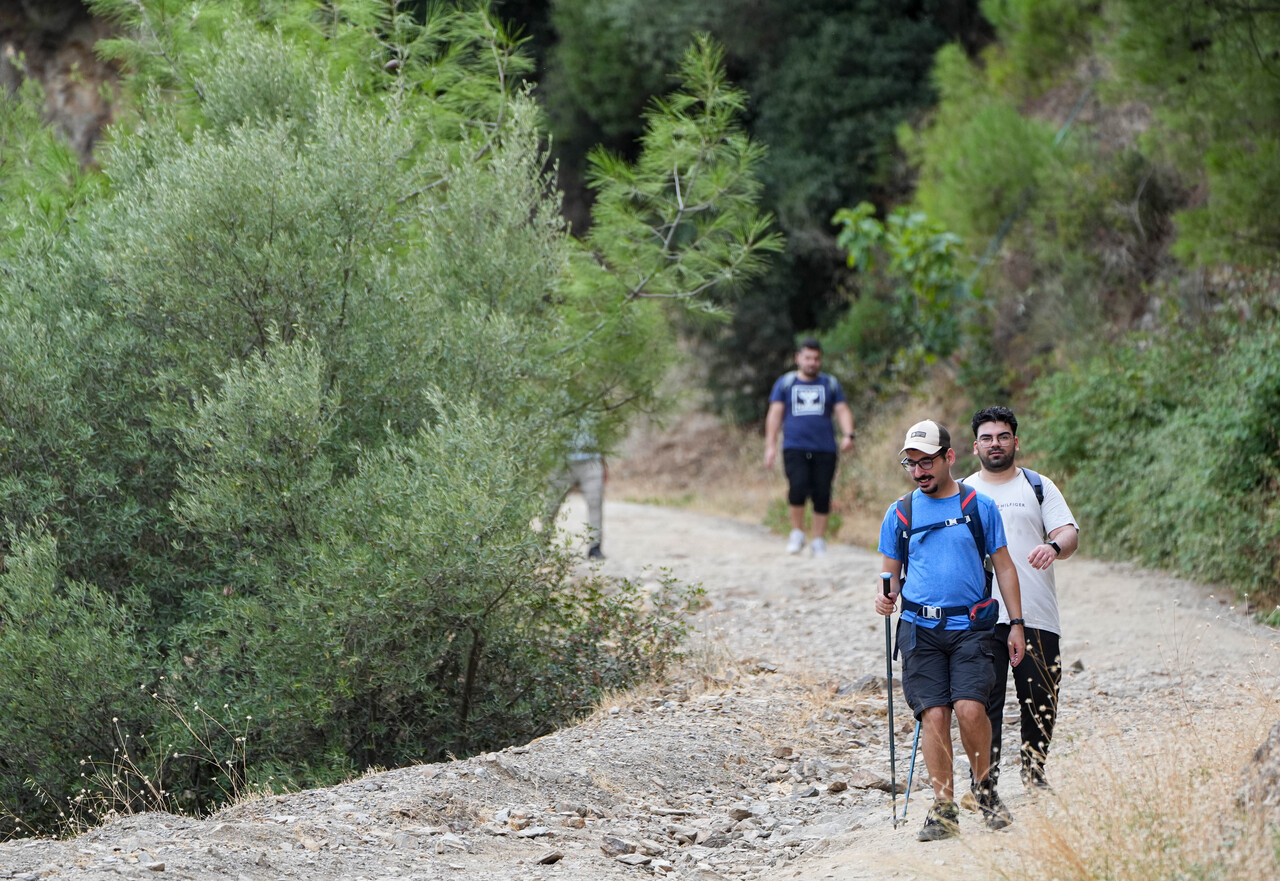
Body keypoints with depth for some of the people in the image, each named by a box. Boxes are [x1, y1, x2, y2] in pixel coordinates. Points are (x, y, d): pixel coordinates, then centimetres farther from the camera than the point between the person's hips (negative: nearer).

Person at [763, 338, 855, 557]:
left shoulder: (831, 384, 15)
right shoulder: (785, 383, 13)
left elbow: (842, 411, 9)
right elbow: (775, 413, 9)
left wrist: (848, 435, -9)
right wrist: (770, 445, -1)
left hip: (825, 449, 1)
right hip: (795, 447, -1)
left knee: (822, 494, -4)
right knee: (798, 487, -21)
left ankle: (819, 541, 7)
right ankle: (797, 533, -3)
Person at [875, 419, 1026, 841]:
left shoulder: (980, 507, 7)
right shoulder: (900, 513, 11)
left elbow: (1003, 566, 11)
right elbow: (890, 574, 16)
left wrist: (1016, 624, 6)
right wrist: (886, 596, -8)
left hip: (970, 626, -2)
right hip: (920, 628, 2)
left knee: (969, 707, -18)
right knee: (933, 714, -6)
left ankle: (984, 786, 6)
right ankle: (944, 807, 2)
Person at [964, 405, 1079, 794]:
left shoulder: (1038, 487, 11)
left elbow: (1069, 533, 0)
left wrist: (1055, 546, -23)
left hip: (1036, 615, 0)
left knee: (1040, 701, 3)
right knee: (983, 701, -7)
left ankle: (1035, 773, 19)